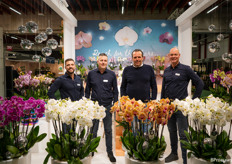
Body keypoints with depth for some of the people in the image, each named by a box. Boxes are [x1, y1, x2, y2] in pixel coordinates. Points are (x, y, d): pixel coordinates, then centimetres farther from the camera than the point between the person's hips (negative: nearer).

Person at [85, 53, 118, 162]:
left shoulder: (111, 74, 1)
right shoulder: (91, 74, 2)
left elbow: (115, 91, 6)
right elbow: (87, 90, 8)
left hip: (107, 105, 0)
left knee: (108, 130, 10)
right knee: (93, 129, 9)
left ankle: (110, 152, 23)